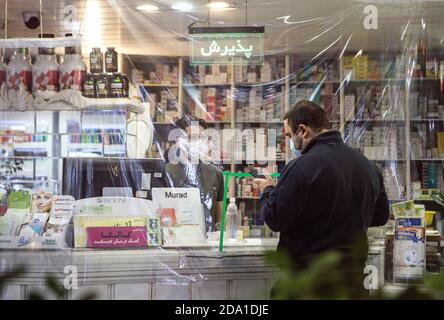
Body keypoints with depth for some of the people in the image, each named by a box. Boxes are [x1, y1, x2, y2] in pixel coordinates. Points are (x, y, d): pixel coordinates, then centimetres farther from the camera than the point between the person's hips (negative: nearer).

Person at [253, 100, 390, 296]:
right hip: (353, 273, 6)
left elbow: (275, 220, -14)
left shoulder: (301, 168, -19)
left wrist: (267, 191, 6)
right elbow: (381, 216, 15)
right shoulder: (369, 167, 4)